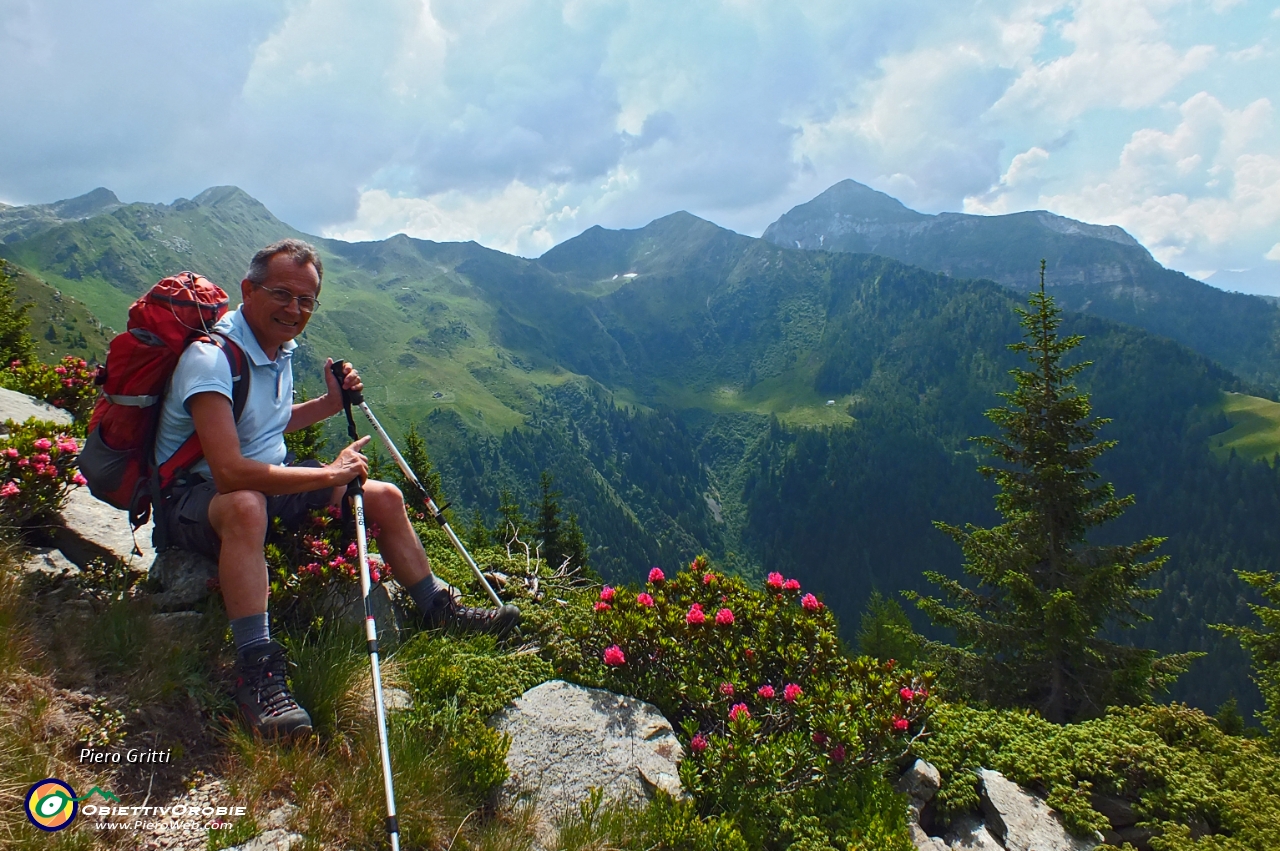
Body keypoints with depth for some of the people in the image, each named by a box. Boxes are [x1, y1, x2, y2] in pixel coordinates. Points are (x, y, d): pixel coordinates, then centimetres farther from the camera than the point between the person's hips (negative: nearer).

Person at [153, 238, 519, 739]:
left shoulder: (280, 348, 2)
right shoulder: (212, 358, -26)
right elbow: (230, 472, -37)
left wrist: (332, 402, 2)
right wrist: (330, 474, -29)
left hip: (268, 484, 9)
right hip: (194, 496, -8)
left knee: (385, 497, 3)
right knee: (246, 505, -43)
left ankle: (439, 610, 19)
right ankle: (257, 673, -42)